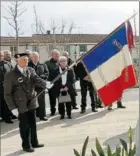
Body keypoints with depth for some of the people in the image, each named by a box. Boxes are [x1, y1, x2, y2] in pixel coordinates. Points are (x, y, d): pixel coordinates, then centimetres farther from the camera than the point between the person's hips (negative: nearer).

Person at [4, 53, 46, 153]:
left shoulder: (31, 70, 2)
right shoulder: (10, 75, -13)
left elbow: (37, 80, -13)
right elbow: (7, 93, -10)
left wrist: (45, 84, -34)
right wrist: (13, 107, -14)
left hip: (32, 103, 5)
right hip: (21, 105, -5)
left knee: (33, 124, 18)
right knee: (24, 126, 9)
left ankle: (34, 143, 35)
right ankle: (26, 145, 28)